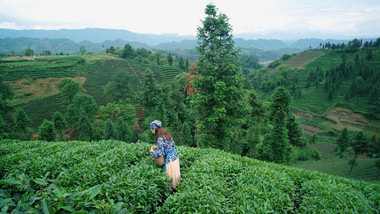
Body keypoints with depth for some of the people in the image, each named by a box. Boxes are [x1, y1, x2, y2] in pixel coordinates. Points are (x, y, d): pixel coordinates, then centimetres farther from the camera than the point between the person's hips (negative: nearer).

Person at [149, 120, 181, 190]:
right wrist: (157, 147, 14)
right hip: (175, 156, 8)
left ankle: (171, 188, 23)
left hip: (170, 159, -8)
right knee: (175, 174, 20)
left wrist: (152, 151, -3)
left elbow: (159, 154, -23)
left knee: (171, 175, 9)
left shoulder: (160, 139, -22)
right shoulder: (166, 134, 3)